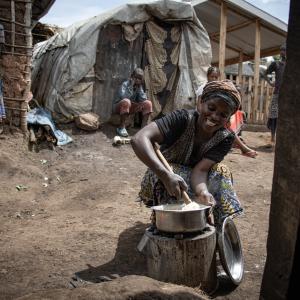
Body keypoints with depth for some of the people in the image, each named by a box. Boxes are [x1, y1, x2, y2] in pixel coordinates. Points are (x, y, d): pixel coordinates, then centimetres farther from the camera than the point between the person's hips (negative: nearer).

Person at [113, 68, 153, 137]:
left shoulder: (139, 86, 1)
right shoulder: (125, 84, -17)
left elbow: (143, 99, -10)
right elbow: (123, 97, -34)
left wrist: (140, 88, -17)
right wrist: (131, 86, -32)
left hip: (130, 107, 6)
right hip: (119, 106, -6)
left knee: (148, 103, -10)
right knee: (126, 101, -40)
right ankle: (121, 128, -30)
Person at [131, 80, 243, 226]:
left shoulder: (225, 138, -15)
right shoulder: (183, 119, -27)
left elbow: (200, 169, -26)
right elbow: (139, 139, -42)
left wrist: (202, 191, -50)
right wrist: (165, 175, -55)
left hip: (193, 181, 3)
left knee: (220, 172, -23)